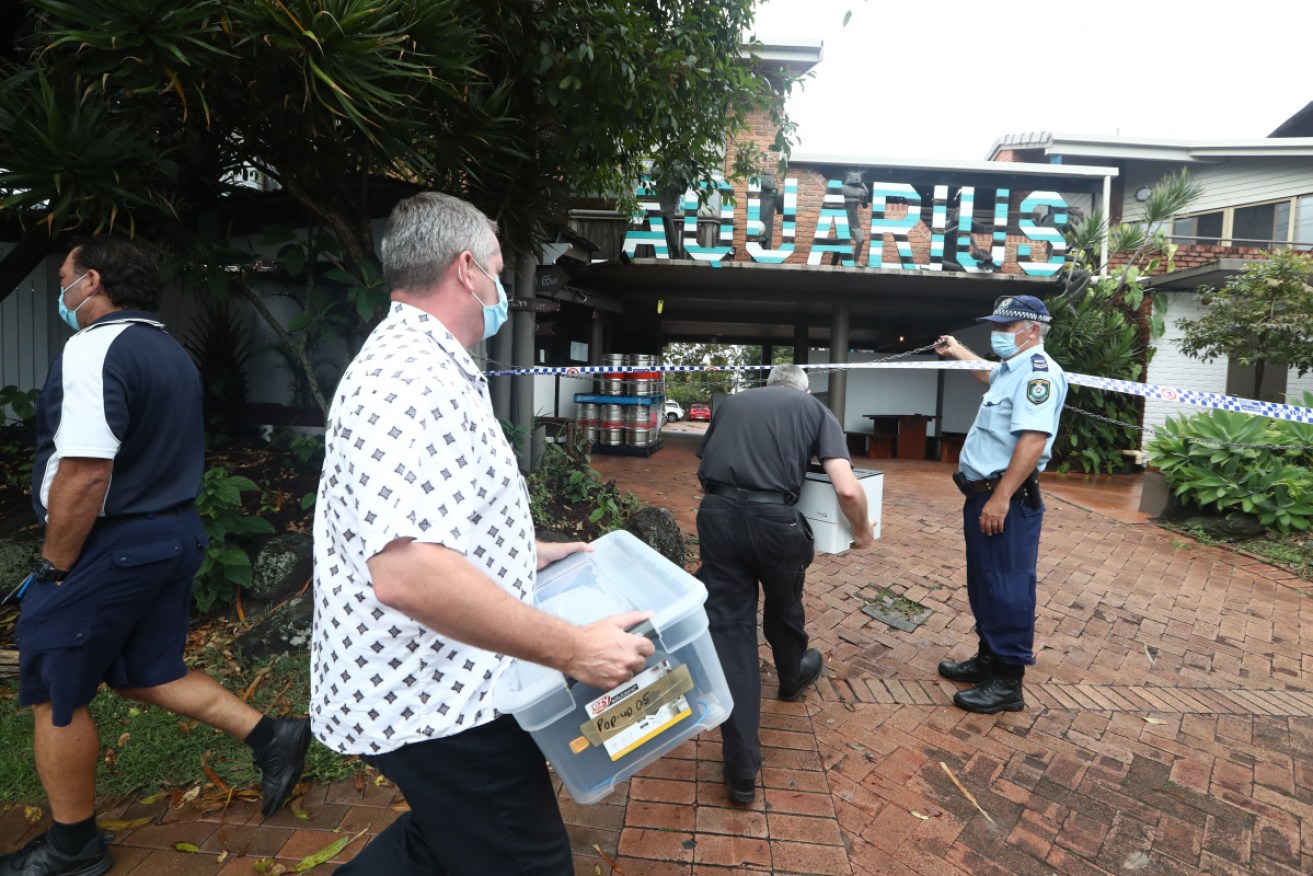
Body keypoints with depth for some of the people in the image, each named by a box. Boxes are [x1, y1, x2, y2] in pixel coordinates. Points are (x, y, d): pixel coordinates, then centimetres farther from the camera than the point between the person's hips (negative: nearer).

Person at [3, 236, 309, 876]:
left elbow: (86, 473, -26)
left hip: (112, 546, -9)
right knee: (145, 676, 21)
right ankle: (271, 736, 17)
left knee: (53, 696, 9)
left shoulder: (94, 349, -17)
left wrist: (53, 567, -13)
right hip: (174, 534, 9)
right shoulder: (170, 351, 13)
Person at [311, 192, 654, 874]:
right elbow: (406, 570, -35)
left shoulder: (413, 364, 13)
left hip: (426, 682, 11)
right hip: (433, 703, -11)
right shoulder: (413, 379, -24)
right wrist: (572, 649, -29)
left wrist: (536, 555, 19)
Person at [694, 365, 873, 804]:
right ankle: (793, 678, 58)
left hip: (716, 513, 2)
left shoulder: (731, 402, 23)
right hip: (772, 517, -1)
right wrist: (862, 531, 18)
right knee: (783, 610, 27)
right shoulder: (815, 408, 14)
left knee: (728, 628, 9)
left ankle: (741, 769, 12)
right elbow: (847, 489, 0)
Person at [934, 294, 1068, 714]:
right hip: (984, 493, 11)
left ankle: (1007, 683, 6)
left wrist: (1001, 498, -29)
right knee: (984, 585, 18)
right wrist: (958, 351, 55)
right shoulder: (1012, 369, 16)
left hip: (1007, 498, -11)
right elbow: (990, 375, 44)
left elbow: (1033, 441, -27)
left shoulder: (1038, 371, -16)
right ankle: (988, 659, 31)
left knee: (1006, 588, -4)